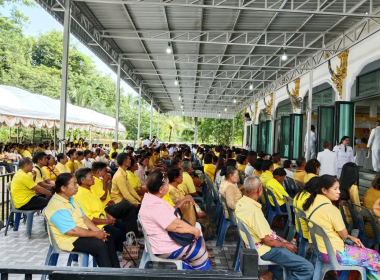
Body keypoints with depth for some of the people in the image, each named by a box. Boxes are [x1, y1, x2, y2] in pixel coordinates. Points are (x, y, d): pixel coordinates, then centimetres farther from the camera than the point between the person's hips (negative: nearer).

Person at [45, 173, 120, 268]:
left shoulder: (71, 199, 7)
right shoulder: (57, 207, -25)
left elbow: (84, 217, 9)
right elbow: (73, 231, -27)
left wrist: (97, 230, -5)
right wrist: (95, 234, -17)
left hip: (82, 232, 10)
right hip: (69, 239, -10)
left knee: (108, 238, 2)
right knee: (100, 245, -21)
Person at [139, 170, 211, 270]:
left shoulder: (150, 197, 2)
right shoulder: (156, 206, -30)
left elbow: (170, 216, 9)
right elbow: (176, 226, -29)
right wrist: (194, 230, -16)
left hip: (162, 239, 10)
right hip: (164, 248, -10)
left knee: (199, 241, 15)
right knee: (199, 250, 0)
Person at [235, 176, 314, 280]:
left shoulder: (241, 203, 1)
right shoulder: (254, 210, -28)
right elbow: (267, 240, -23)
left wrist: (282, 241, 13)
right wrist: (286, 245, -6)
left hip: (254, 243, 10)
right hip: (264, 249, -10)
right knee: (307, 268, -10)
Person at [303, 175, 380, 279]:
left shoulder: (312, 202, -2)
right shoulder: (331, 209, -26)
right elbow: (344, 235, -11)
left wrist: (350, 237, 10)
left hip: (319, 248, 8)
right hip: (333, 254, -8)